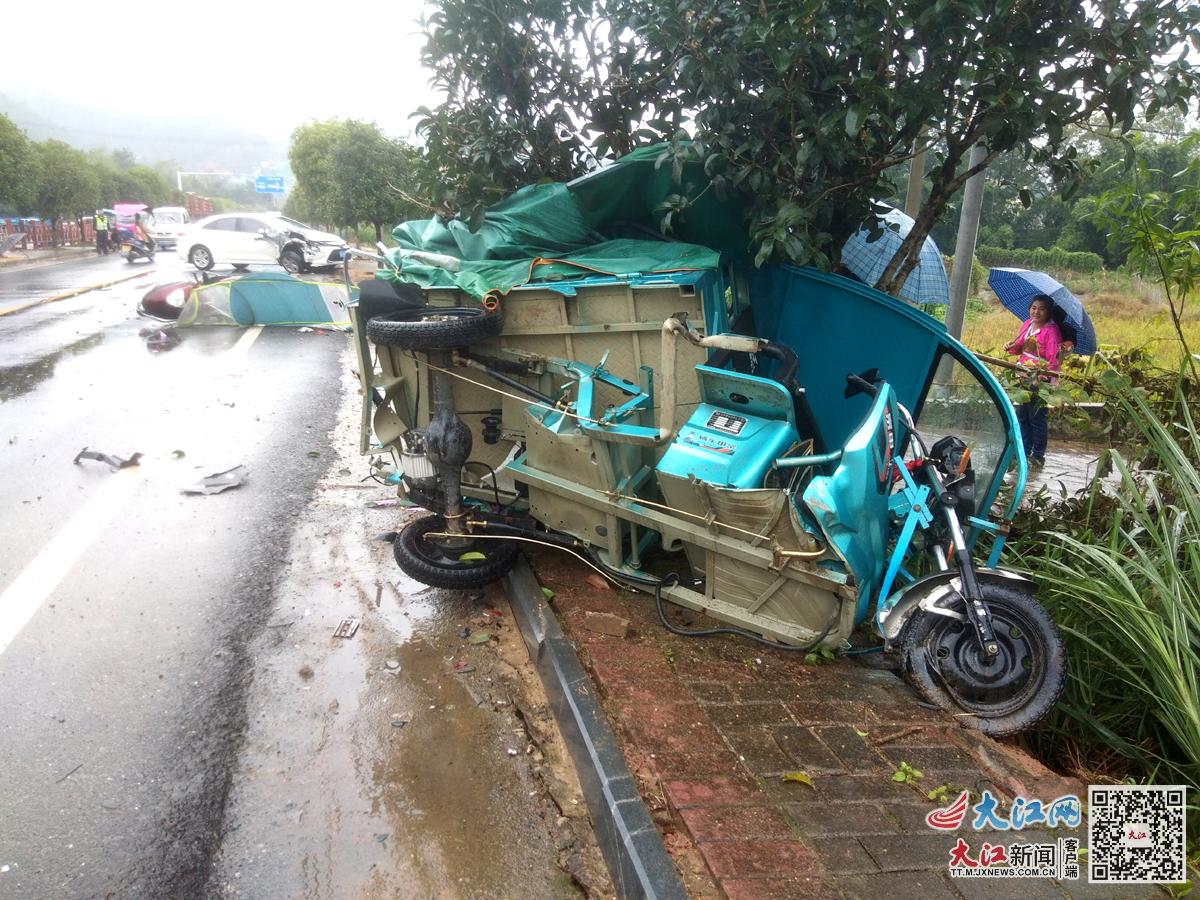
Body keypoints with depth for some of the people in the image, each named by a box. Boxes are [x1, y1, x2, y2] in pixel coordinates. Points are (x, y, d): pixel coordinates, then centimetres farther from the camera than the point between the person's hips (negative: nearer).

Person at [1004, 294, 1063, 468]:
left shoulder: (1051, 331, -15)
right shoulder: (1027, 324, 7)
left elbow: (1054, 358, -21)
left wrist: (1046, 375, -36)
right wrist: (1011, 347, -5)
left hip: (1039, 380, -7)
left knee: (1036, 417, 1)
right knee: (1022, 416, 15)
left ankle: (1038, 456, 15)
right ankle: (1024, 452, 28)